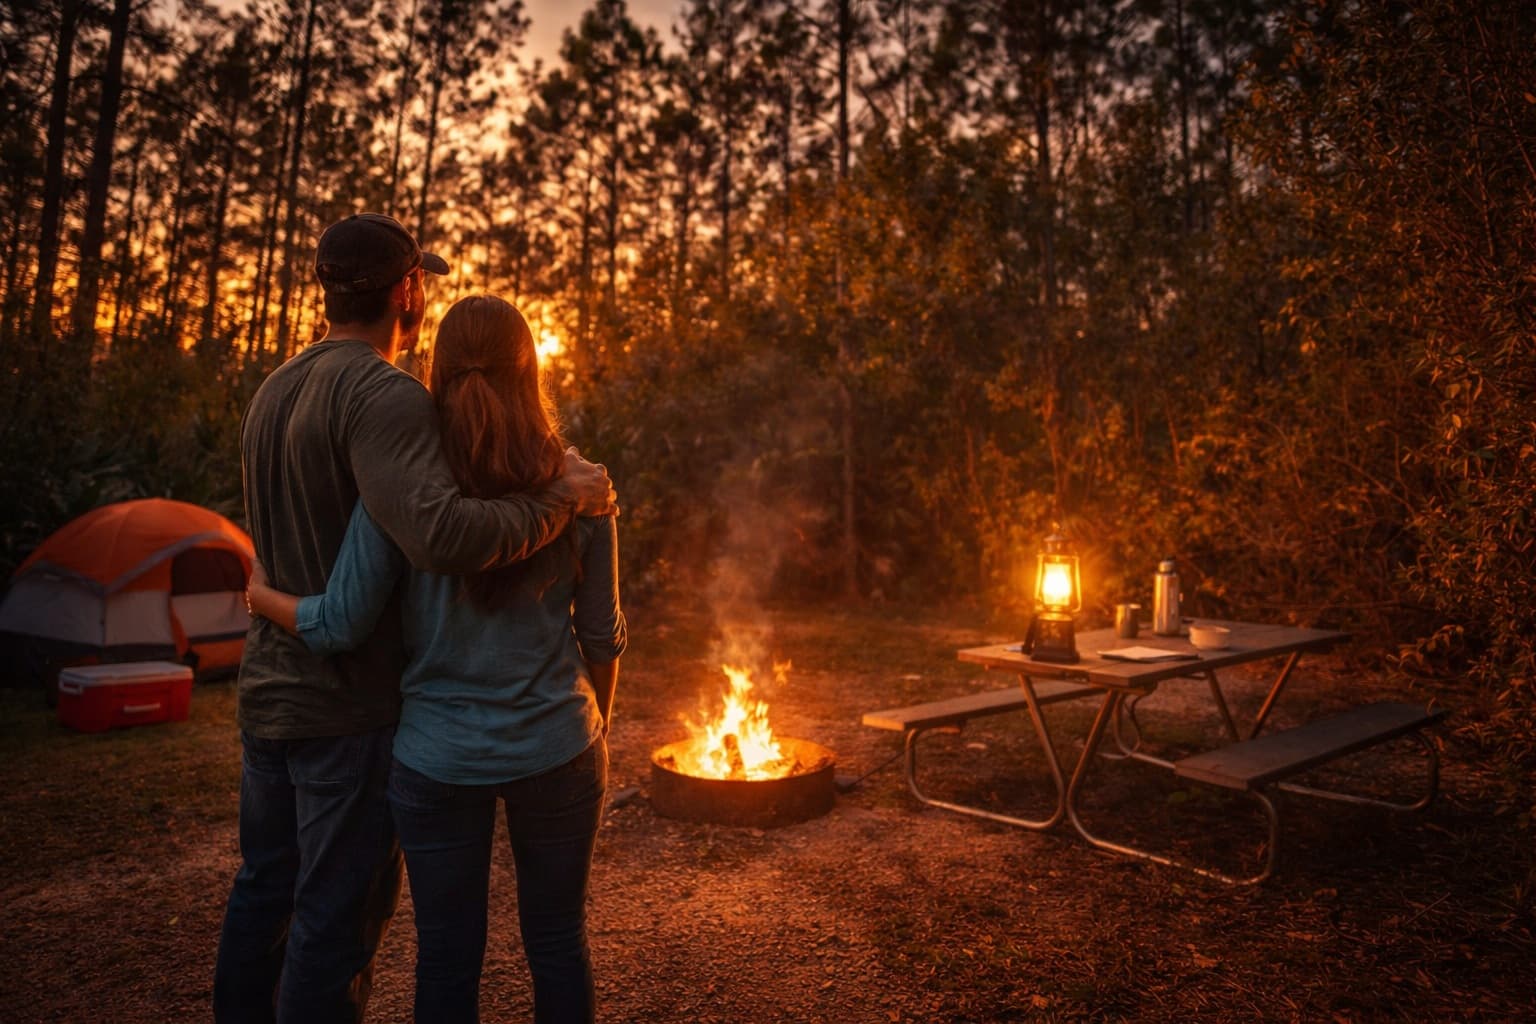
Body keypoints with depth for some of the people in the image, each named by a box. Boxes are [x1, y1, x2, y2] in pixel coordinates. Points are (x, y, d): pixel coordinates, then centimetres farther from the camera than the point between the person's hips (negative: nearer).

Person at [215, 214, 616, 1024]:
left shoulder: (274, 391, 10)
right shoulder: (383, 394, -20)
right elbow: (443, 534, -37)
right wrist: (562, 499, -23)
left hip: (266, 692, 9)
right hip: (351, 707, -9)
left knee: (264, 888, 21)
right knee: (340, 912, 4)